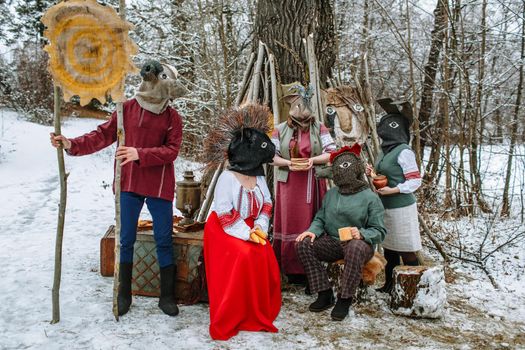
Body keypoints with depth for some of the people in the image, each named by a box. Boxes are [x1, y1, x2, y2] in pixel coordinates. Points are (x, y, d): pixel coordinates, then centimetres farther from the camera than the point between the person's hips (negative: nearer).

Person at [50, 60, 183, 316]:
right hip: (129, 185, 2)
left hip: (159, 188, -1)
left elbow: (171, 150, -12)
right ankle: (124, 294, 24)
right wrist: (73, 145, -12)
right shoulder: (127, 108, 2)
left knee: (164, 241, 5)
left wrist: (140, 154, -25)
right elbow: (103, 135, 0)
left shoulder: (173, 118, -3)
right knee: (126, 240, 9)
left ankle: (167, 296, 18)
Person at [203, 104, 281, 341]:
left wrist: (260, 227, -10)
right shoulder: (227, 178, -17)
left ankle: (258, 314, 1)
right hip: (225, 229, -6)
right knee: (244, 256, -27)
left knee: (266, 257, -16)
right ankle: (226, 322, -10)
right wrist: (246, 233, -23)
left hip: (251, 227, 6)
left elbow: (267, 205, 7)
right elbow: (224, 214, -19)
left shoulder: (259, 177, 4)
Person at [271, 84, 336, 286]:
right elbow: (271, 156, 2)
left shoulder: (319, 129, 4)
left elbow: (332, 153, -1)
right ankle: (292, 269, 10)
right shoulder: (280, 130, 4)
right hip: (289, 184, 0)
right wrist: (288, 163, -15)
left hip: (313, 184, 0)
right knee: (290, 223, 1)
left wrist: (313, 160, -17)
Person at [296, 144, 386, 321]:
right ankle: (325, 294, -12)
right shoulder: (331, 194, 11)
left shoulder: (370, 197, -4)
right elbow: (320, 218, 12)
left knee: (356, 247, -40)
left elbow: (379, 231, -6)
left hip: (358, 243, -5)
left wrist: (361, 234, -27)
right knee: (304, 244, -19)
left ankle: (345, 299, -23)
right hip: (332, 243, 5)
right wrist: (314, 230, -11)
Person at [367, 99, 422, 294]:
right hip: (386, 208, 8)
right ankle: (389, 285, 26)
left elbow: (415, 181, -14)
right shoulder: (386, 151, 11)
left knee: (406, 251, -1)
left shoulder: (404, 152, -14)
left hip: (401, 208, -8)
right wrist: (373, 174, 4)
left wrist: (394, 190, -21)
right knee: (389, 248, 15)